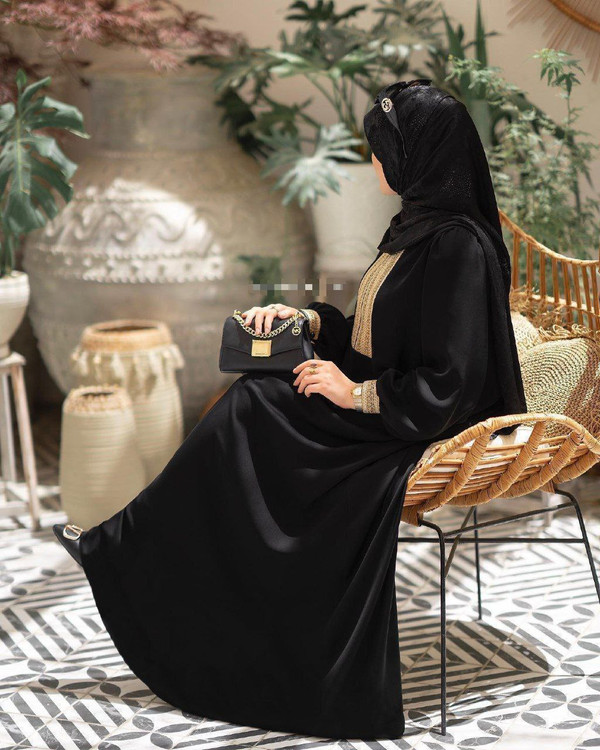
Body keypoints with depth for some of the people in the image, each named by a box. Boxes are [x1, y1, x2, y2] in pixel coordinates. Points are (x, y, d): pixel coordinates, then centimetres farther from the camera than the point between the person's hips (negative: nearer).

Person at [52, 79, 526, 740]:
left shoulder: (459, 246, -22)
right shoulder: (421, 225, 9)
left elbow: (447, 387, -25)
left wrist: (356, 393, -18)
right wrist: (306, 319, 6)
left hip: (413, 436, -9)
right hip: (383, 405, 9)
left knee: (250, 411, -14)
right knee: (250, 403, -5)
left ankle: (118, 550, -1)